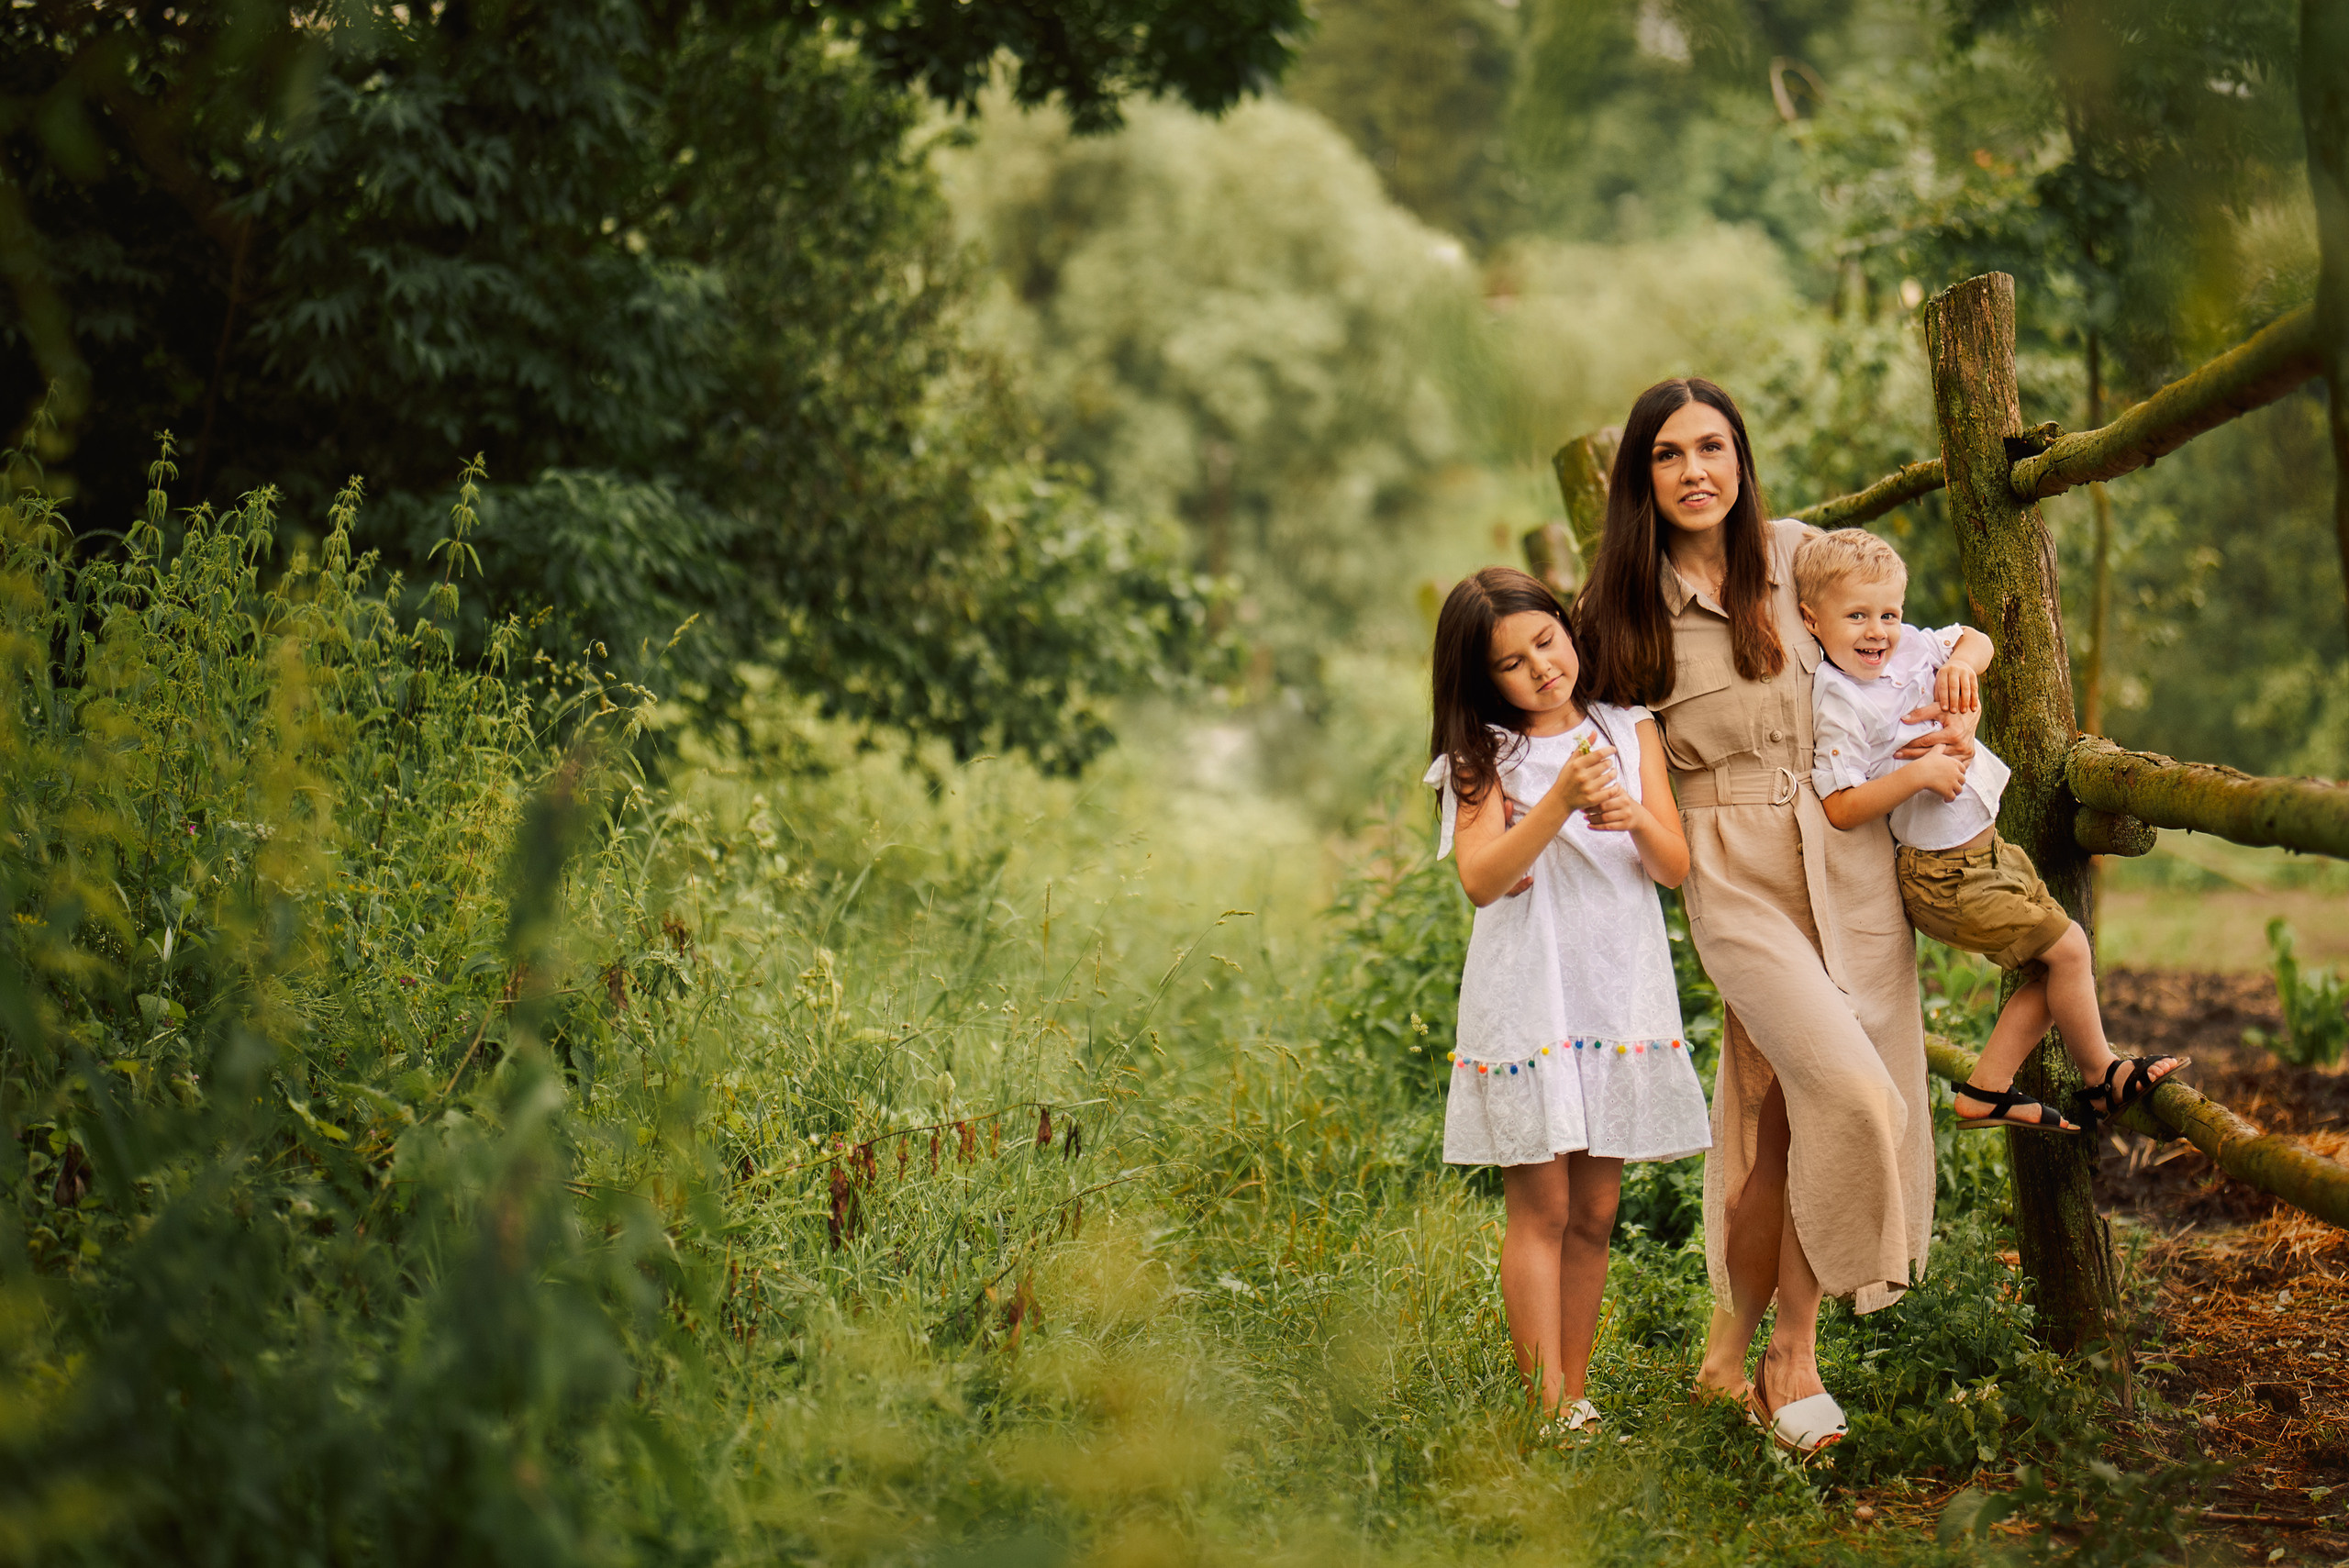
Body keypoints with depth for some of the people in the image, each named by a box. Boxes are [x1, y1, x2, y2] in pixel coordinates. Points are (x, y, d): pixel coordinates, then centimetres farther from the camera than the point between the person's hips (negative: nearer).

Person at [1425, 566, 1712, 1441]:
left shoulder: (1629, 732, 9)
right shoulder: (1483, 757, 0)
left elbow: (1676, 869, 5)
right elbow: (1481, 879, -14)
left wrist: (1635, 818, -17)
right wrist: (1560, 802, -26)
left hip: (1621, 997, 3)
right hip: (1528, 1000, -3)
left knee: (1594, 1212, 6)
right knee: (1540, 1209, -5)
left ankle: (1576, 1393, 12)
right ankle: (1548, 1406, -7)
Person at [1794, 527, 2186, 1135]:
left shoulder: (1906, 645, 2)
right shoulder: (1839, 708, -20)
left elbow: (1977, 641, 17)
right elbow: (1839, 808, -24)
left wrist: (1961, 662, -6)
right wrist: (1916, 774, -30)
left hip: (1986, 846, 9)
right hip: (1947, 872, -9)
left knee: (2051, 971, 12)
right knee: (2066, 948, -5)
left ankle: (1987, 1090, 17)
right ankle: (2102, 1076, 14)